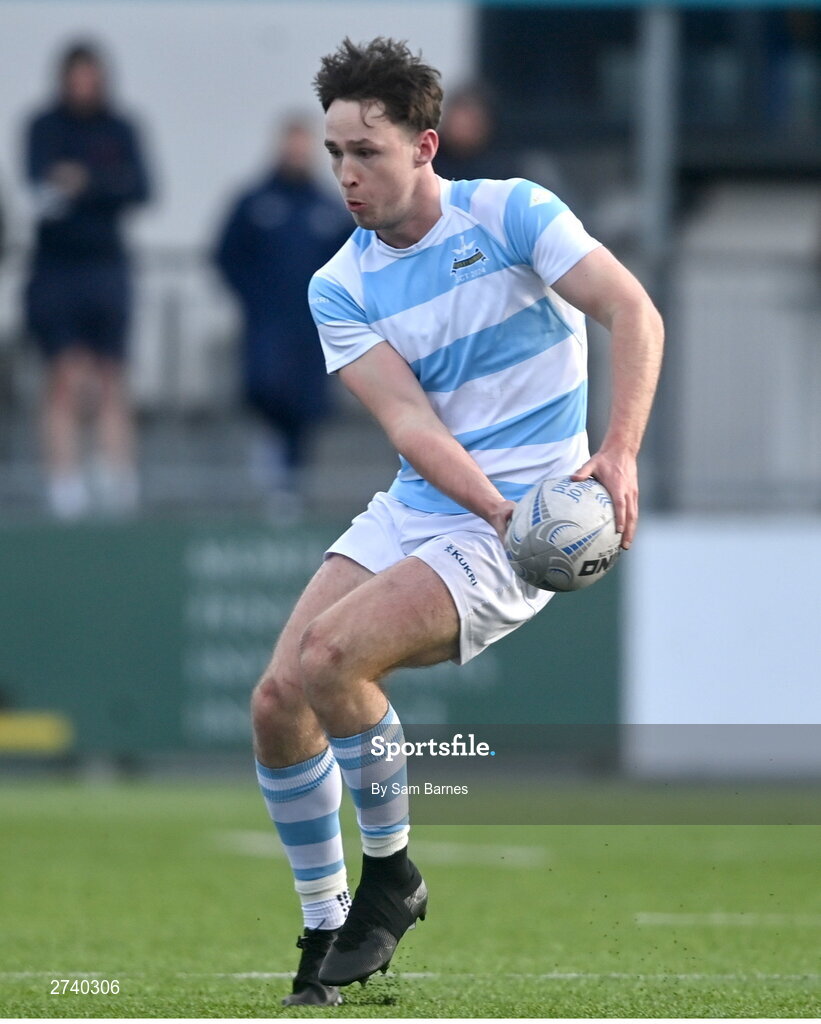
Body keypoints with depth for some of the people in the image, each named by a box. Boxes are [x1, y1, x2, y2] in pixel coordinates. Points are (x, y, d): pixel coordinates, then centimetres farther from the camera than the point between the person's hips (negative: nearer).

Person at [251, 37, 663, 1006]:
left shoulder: (511, 214, -7)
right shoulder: (340, 287, 3)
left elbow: (634, 313, -14)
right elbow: (408, 418, -9)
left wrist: (618, 451, -28)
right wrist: (496, 507, -25)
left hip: (521, 530, -5)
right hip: (410, 511, 5)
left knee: (331, 655, -26)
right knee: (277, 701, -8)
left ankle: (391, 879, -5)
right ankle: (324, 939, 9)